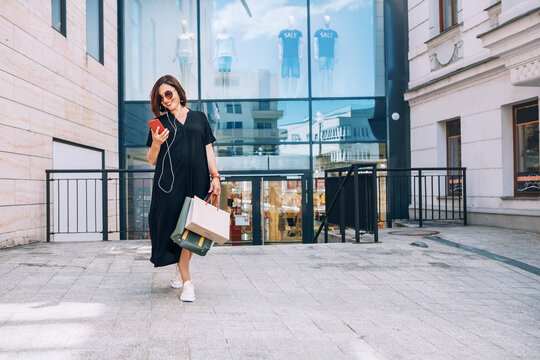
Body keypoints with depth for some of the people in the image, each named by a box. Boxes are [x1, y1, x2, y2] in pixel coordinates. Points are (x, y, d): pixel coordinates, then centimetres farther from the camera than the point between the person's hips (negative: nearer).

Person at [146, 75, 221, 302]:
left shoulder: (199, 118, 15)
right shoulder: (160, 122, 10)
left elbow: (208, 149, 13)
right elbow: (152, 160, 9)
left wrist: (215, 175, 3)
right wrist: (156, 143, -11)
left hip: (196, 182, 2)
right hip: (170, 183, -1)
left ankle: (181, 270, 26)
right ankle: (187, 282, 1)